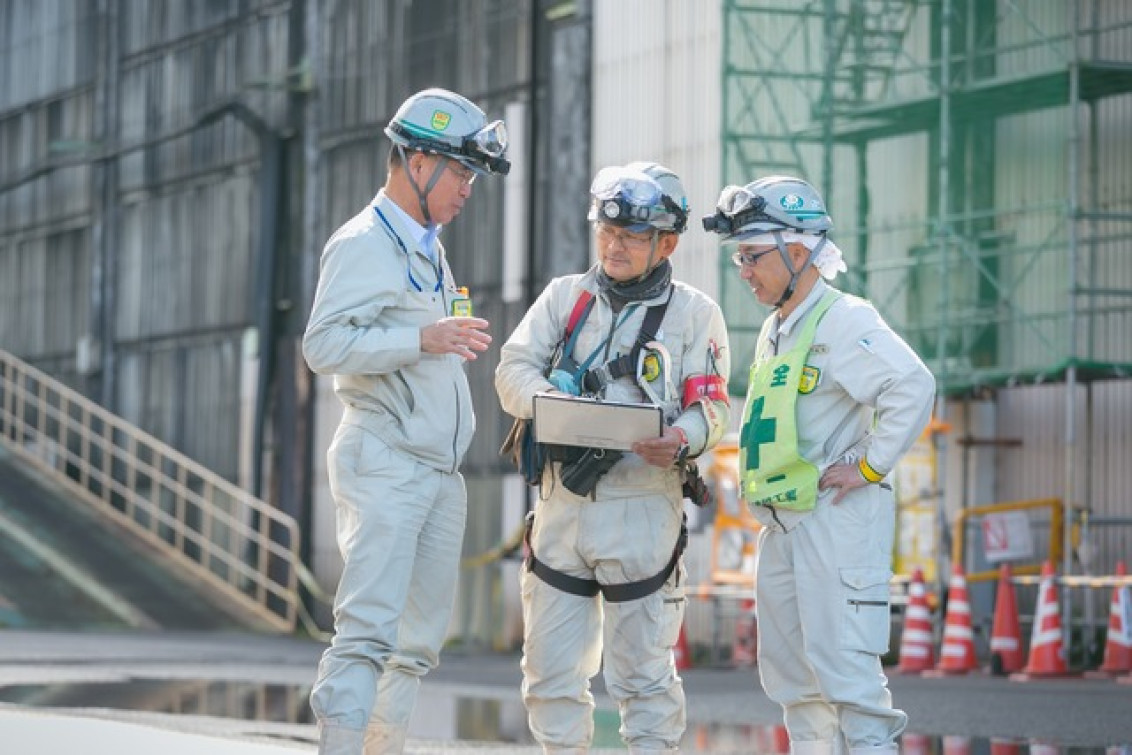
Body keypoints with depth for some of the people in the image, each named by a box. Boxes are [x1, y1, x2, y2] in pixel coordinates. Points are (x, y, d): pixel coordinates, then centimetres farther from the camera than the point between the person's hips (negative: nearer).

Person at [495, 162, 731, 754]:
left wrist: (682, 439, -25)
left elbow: (710, 407, -2)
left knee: (643, 671, 1)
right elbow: (514, 368, 5)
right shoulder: (565, 296, 12)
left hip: (642, 510, -3)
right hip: (562, 503, 3)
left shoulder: (694, 314, 4)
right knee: (552, 667, 7)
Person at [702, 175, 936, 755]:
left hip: (835, 518, -10)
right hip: (779, 523, 10)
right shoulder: (775, 331, 17)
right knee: (789, 672, 12)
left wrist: (870, 467, -20)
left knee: (843, 664, -13)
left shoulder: (844, 321, -12)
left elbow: (912, 387, -25)